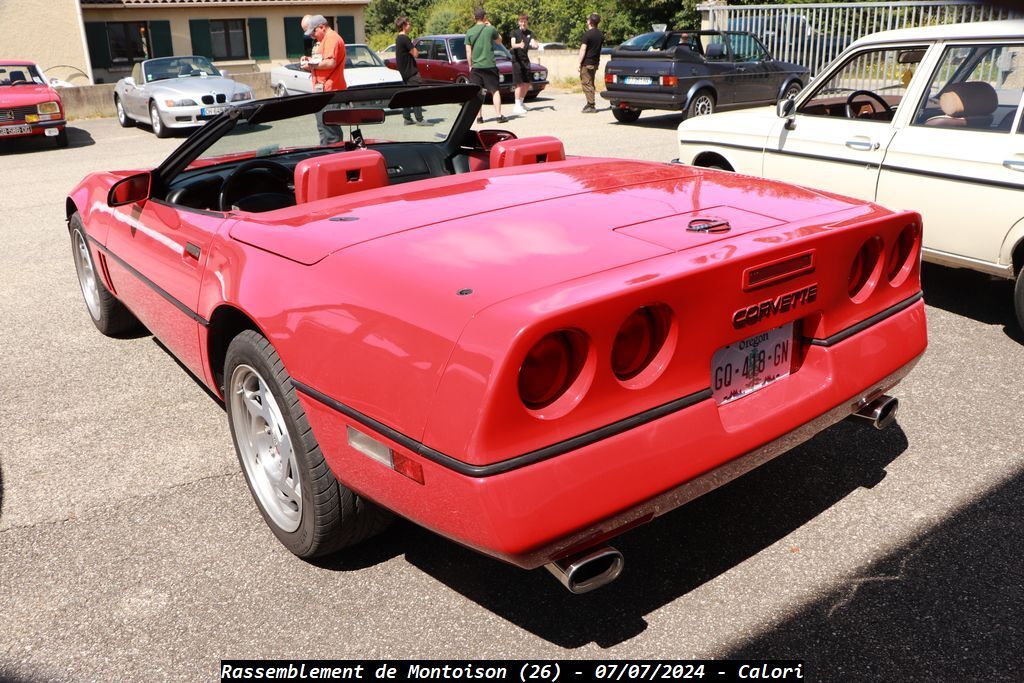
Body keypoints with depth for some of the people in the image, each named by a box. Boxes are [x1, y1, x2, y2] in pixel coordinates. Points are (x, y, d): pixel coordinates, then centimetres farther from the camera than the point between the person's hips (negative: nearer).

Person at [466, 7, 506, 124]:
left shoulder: (469, 32, 0)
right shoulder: (491, 29, -4)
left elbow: (468, 52, 1)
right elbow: (499, 41, 14)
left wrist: (470, 65, 10)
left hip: (476, 66, 1)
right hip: (489, 65, -1)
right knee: (495, 91, 7)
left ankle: (479, 117, 4)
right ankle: (499, 116, 2)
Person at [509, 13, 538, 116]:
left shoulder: (530, 33, 11)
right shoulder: (515, 32, -3)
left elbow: (533, 43, -5)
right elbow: (513, 44, -20)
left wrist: (535, 45, -30)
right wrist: (519, 45, -43)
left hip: (526, 60, 6)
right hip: (517, 60, -6)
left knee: (527, 84, 9)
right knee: (519, 84, -11)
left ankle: (521, 103, 26)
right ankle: (517, 107, -8)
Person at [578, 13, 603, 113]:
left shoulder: (587, 34, -13)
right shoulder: (601, 35, 11)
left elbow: (583, 49, -15)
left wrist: (580, 63, -12)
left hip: (587, 63, -8)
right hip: (595, 62, 8)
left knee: (587, 84, -5)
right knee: (591, 83, 16)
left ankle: (591, 106, -9)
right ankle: (590, 104, 22)